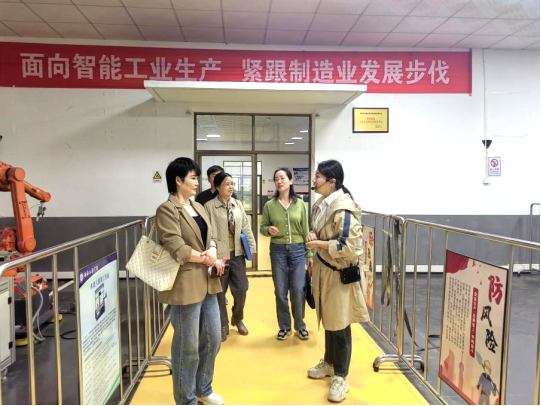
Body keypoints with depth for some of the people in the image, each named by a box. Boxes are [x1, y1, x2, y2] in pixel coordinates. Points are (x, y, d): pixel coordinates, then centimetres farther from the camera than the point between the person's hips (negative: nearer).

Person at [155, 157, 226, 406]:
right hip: (185, 285, -8)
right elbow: (177, 250, -20)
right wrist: (207, 259, -10)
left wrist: (212, 250, -9)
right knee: (187, 347, 6)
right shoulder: (167, 210, -12)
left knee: (212, 339, 18)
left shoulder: (198, 207, 14)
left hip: (207, 283, 8)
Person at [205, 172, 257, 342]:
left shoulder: (238, 204, 8)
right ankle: (223, 325, 25)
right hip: (219, 254, -4)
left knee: (241, 288, 7)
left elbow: (246, 227, 10)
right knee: (220, 291, 7)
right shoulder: (209, 206, -8)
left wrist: (252, 246, 5)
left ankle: (238, 319, 33)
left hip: (237, 253, 4)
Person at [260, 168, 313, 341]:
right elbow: (262, 227, 6)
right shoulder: (269, 205, -1)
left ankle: (300, 325, 24)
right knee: (280, 291, 7)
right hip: (277, 250, 0)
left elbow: (305, 230, 3)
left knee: (298, 290, 3)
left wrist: (310, 254, 3)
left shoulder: (300, 204, 0)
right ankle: (284, 327, 24)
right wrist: (269, 230, -17)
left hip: (298, 250, 0)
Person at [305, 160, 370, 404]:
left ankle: (340, 377, 23)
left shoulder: (344, 208, -23)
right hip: (323, 270, 9)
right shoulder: (321, 205, 6)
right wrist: (313, 237, 0)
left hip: (341, 274, -8)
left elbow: (350, 246, -28)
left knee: (340, 326, 5)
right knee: (328, 321, 22)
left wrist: (319, 244, -20)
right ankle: (329, 363, 41)